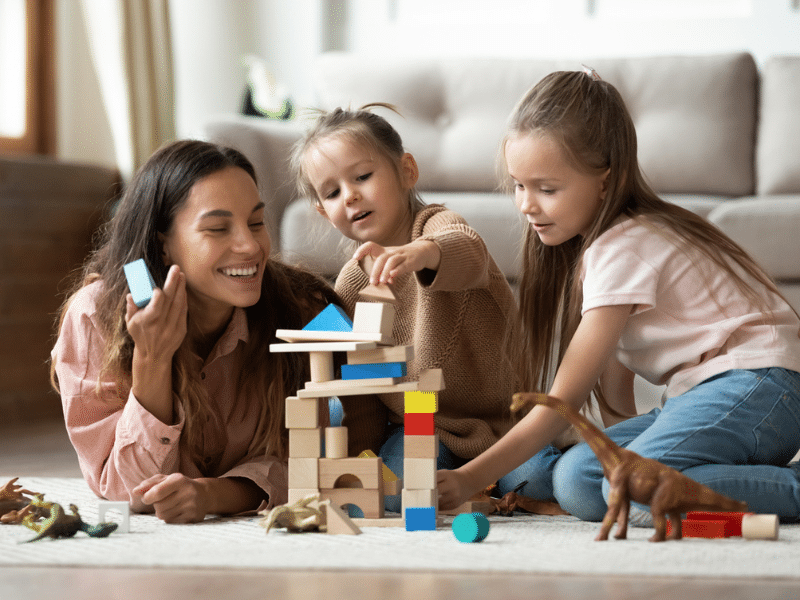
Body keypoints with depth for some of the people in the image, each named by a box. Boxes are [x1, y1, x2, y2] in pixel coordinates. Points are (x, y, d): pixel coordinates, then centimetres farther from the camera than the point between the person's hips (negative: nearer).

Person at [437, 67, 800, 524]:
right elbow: (612, 379, 17)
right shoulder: (604, 236, 13)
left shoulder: (624, 250, -15)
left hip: (757, 384, -10)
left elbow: (563, 401, -15)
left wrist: (469, 480, -14)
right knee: (576, 478, -11)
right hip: (706, 393, 10)